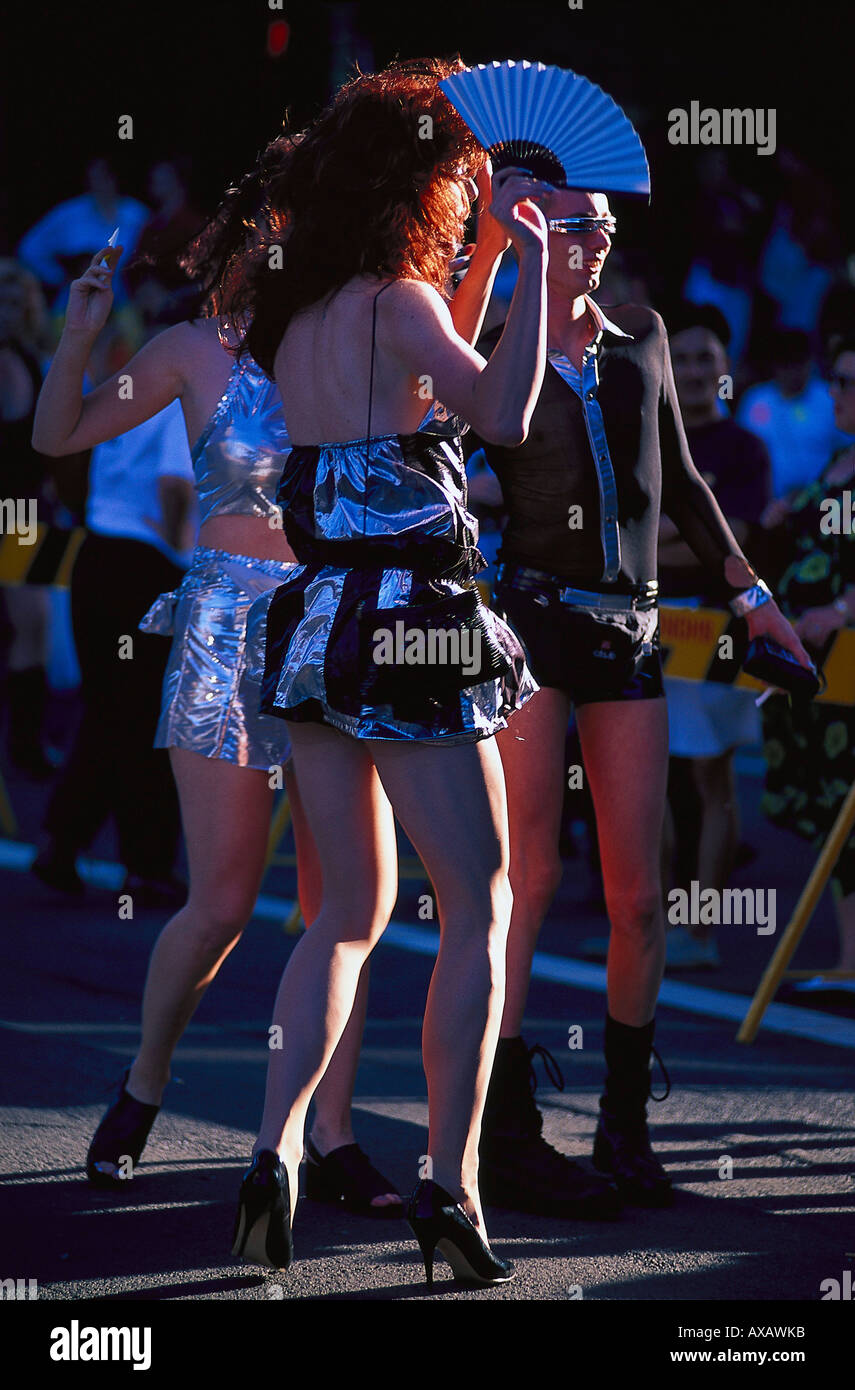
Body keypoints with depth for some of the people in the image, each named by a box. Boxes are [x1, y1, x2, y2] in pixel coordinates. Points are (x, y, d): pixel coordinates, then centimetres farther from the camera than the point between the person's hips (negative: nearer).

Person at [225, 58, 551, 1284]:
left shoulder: (299, 314, 11)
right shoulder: (395, 302, -12)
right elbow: (500, 413, -27)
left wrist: (487, 262, 27)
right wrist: (528, 263, -19)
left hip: (318, 621, 7)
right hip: (407, 627, -7)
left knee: (350, 911, 16)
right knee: (480, 909, 2)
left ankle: (277, 1148, 2)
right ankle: (450, 1186, -3)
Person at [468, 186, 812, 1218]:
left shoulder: (641, 340, 16)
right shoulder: (492, 360, 4)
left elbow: (679, 482, 25)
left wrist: (747, 591, 24)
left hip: (628, 632, 5)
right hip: (531, 620, -5)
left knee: (638, 896, 2)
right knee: (527, 878, -10)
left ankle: (626, 1131, 13)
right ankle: (508, 1140, -8)